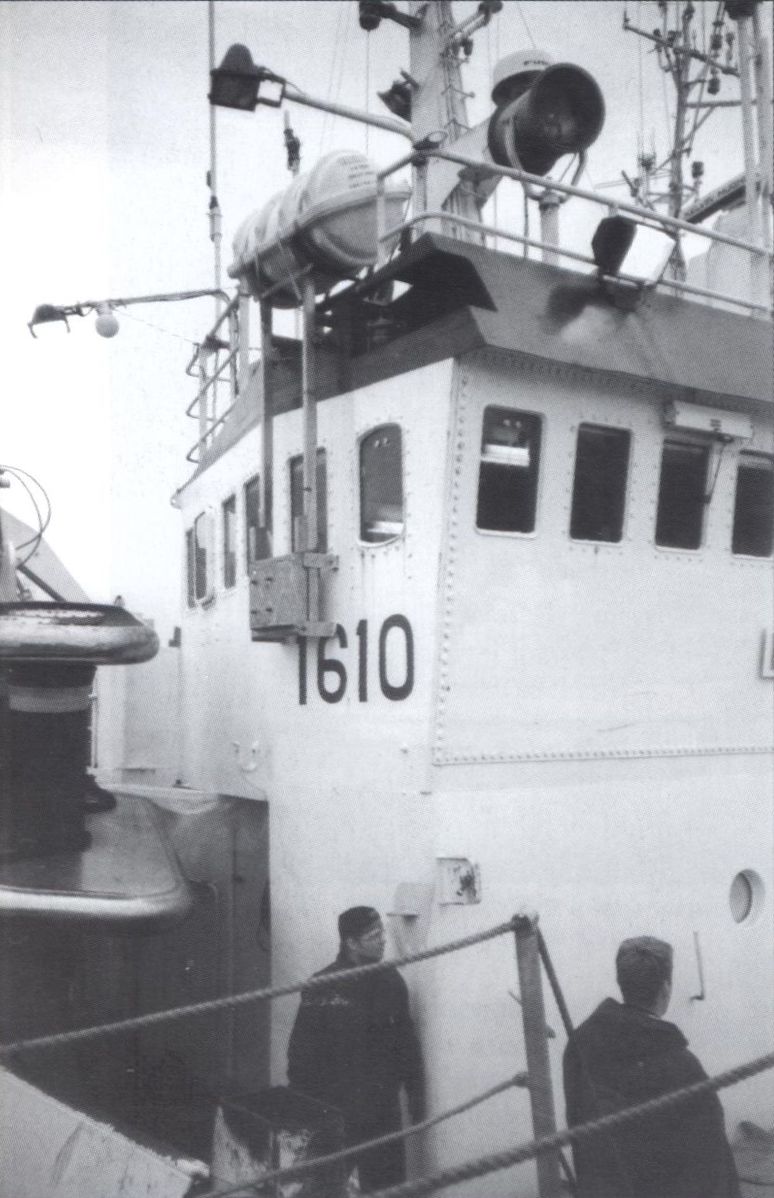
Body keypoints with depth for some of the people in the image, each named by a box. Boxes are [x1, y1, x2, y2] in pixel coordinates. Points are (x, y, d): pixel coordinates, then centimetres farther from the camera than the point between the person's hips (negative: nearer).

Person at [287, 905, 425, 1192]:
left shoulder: (390, 981, -1)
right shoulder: (322, 987, -14)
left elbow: (407, 1040, 7)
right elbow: (301, 1051, -10)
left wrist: (415, 1093, 8)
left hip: (383, 1106, 3)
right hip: (333, 1110, -3)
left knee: (389, 1182, 7)